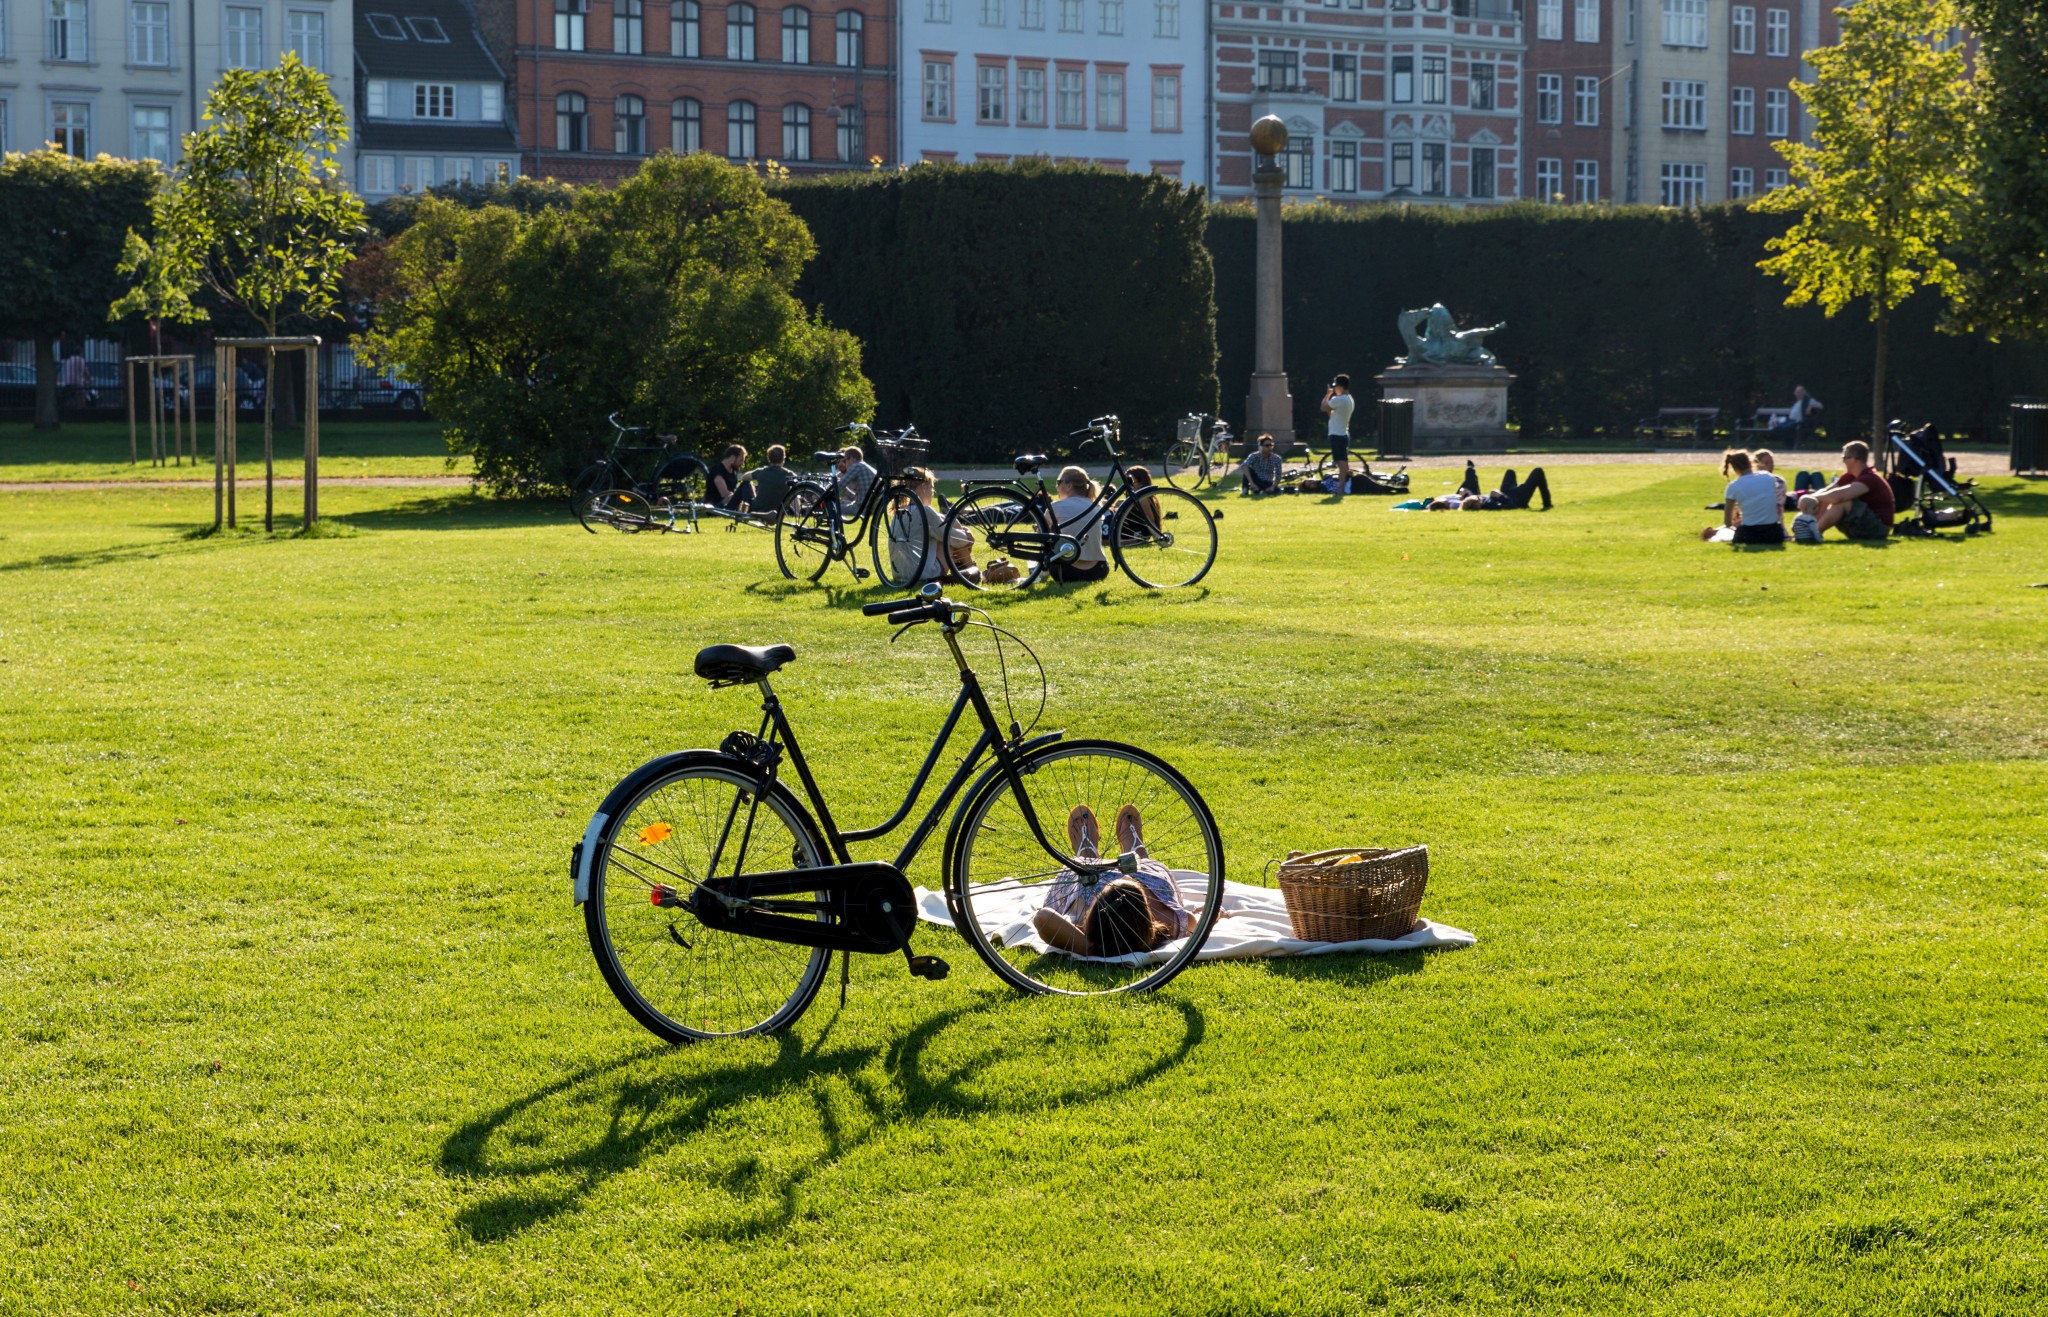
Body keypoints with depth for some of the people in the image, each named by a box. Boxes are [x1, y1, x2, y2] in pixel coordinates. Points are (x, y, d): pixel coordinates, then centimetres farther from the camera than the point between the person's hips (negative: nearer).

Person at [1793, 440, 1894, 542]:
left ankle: (1814, 532, -25)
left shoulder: (1870, 479, -21)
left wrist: (1814, 498, -21)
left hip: (1878, 529, -9)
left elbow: (1838, 495, -34)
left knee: (1842, 502, -27)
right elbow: (1825, 492, 4)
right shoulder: (1850, 476, 8)